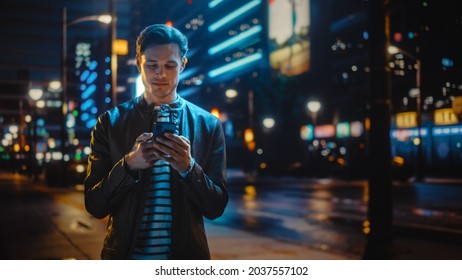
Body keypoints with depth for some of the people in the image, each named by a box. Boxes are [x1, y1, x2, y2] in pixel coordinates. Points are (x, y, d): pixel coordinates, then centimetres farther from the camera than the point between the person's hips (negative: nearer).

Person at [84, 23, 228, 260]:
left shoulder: (208, 125, -4)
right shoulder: (110, 123, -4)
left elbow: (216, 207, -5)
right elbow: (94, 205, -6)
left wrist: (188, 167, -21)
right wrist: (129, 164, -21)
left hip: (186, 255, 0)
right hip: (124, 254, 0)